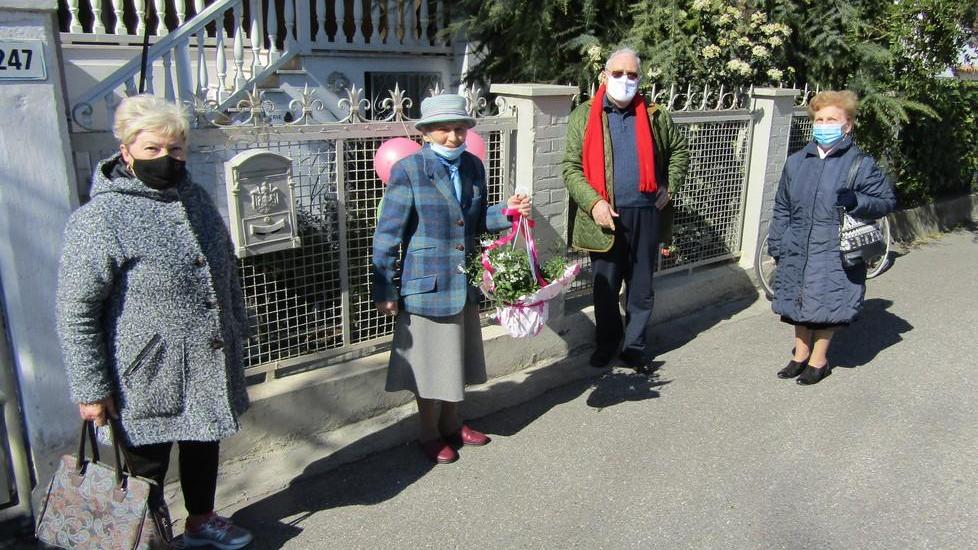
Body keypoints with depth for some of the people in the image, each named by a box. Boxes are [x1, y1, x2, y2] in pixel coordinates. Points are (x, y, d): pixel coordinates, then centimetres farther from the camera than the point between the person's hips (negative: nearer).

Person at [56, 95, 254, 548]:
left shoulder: (196, 199, 4)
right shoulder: (98, 220, -18)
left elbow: (225, 273, 16)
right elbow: (76, 312, -15)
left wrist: (237, 329, 20)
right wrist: (90, 389, -14)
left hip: (208, 369, 7)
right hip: (147, 380, -7)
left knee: (204, 447, 24)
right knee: (148, 468, 11)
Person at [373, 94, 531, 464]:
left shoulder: (473, 166, 4)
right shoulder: (408, 171, -14)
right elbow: (388, 234, -13)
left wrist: (507, 211, -4)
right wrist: (384, 290, -12)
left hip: (465, 284, 6)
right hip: (426, 284, -6)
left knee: (457, 357, 19)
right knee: (429, 361, 8)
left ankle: (451, 425, 39)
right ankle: (429, 435, 28)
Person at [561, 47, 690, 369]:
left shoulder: (655, 116, 9)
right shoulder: (584, 116, 2)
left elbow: (679, 150, 23)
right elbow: (570, 167, -4)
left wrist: (669, 187, 11)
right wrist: (594, 202, -16)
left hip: (645, 214, 2)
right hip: (605, 216, -2)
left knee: (641, 287, 10)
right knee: (605, 287, 8)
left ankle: (634, 346, 26)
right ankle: (606, 344, 28)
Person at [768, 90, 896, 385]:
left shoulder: (861, 165, -5)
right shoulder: (796, 162, 7)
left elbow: (887, 201, -1)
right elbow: (782, 208, 12)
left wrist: (856, 201, -20)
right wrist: (776, 245, 10)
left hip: (834, 253, -4)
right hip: (797, 250, 4)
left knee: (826, 306, 5)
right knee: (798, 304, 13)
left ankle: (819, 360, 25)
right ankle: (801, 355, 32)